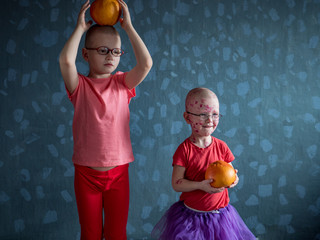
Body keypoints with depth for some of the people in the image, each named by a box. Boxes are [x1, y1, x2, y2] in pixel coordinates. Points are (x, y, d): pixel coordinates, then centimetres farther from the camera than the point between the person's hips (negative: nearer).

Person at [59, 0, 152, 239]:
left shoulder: (122, 83, 1)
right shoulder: (80, 85, -4)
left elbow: (146, 63, -16)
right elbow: (66, 60, -25)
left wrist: (128, 26, -12)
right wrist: (80, 28, -13)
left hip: (118, 172, 1)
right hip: (86, 172, -1)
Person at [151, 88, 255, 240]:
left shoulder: (221, 147, -2)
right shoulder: (184, 149, -11)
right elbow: (176, 184, -13)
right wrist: (200, 185, -26)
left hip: (220, 214, 2)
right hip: (190, 214, -2)